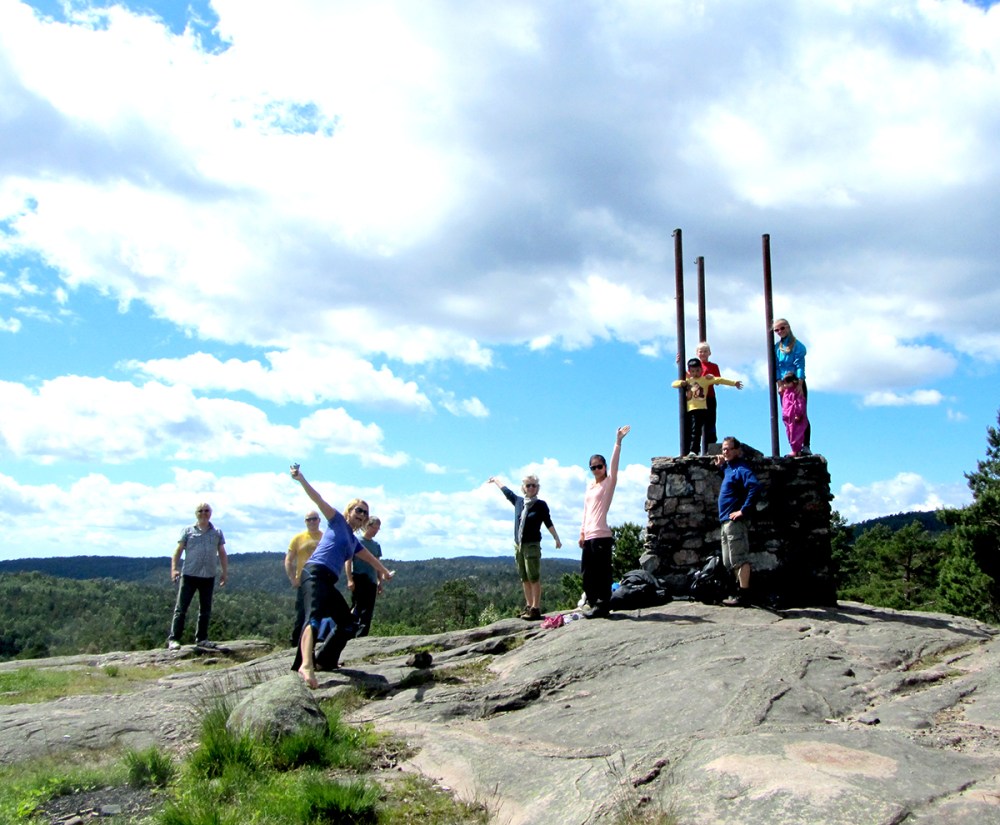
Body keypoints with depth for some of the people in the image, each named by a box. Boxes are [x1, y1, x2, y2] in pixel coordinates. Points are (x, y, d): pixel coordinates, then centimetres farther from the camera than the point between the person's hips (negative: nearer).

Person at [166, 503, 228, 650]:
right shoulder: (188, 531, 4)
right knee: (181, 608, -5)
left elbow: (222, 554, 13)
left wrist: (224, 572, 5)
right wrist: (173, 568, -10)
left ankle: (202, 638, 17)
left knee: (205, 610, 8)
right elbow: (178, 551, 1)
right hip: (189, 575, -3)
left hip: (209, 577, 3)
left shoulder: (217, 533, 10)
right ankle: (173, 639, -4)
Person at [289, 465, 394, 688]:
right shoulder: (337, 520, 10)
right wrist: (301, 479, -13)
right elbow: (318, 499, -2)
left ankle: (327, 661, 24)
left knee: (348, 624, 14)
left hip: (328, 582, 9)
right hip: (315, 573, -9)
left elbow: (371, 558, 45)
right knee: (315, 616, -31)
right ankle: (306, 665, -51)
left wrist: (384, 571, 59)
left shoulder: (354, 541, 28)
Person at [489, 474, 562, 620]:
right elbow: (506, 491, 23)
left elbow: (548, 523, -2)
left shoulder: (541, 505, -4)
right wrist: (495, 480, 37)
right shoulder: (518, 501, 8)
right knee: (524, 578, 8)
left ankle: (536, 608, -8)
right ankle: (529, 605, 14)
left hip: (532, 545, -5)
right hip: (518, 545, 5)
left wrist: (556, 538, -7)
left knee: (534, 578, -7)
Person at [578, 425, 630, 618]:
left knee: (601, 573, -5)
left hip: (601, 535, -7)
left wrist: (618, 441, -26)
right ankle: (594, 604, 18)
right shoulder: (590, 487, 19)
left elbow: (614, 464, -15)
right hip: (589, 536, 7)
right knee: (587, 573, 9)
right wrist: (582, 532, 15)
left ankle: (601, 606, 0)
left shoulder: (609, 483, 0)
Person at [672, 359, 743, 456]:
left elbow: (719, 380, 0)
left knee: (696, 430, -16)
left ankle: (693, 450, -21)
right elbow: (673, 384, 17)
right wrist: (681, 383, -5)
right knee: (686, 432, 5)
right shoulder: (687, 381, 18)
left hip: (700, 409, -5)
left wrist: (734, 383, -7)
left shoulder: (705, 379, 7)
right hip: (688, 410, 5)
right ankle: (686, 452, 10)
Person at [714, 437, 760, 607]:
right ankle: (742, 592, 18)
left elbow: (755, 487, -26)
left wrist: (743, 510, -24)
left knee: (740, 559, -9)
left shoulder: (741, 468, -11)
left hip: (734, 521, -10)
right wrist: (720, 466, 19)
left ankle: (744, 597, -8)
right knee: (730, 562, 13)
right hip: (725, 521, 10)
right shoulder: (729, 468, 17)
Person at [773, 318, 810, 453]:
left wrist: (800, 385, -21)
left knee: (801, 415, -6)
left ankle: (806, 446, -6)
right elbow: (776, 367, 7)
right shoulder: (777, 347, 9)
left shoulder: (797, 345, -6)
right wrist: (780, 385, -4)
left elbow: (800, 365, -13)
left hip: (798, 384, -5)